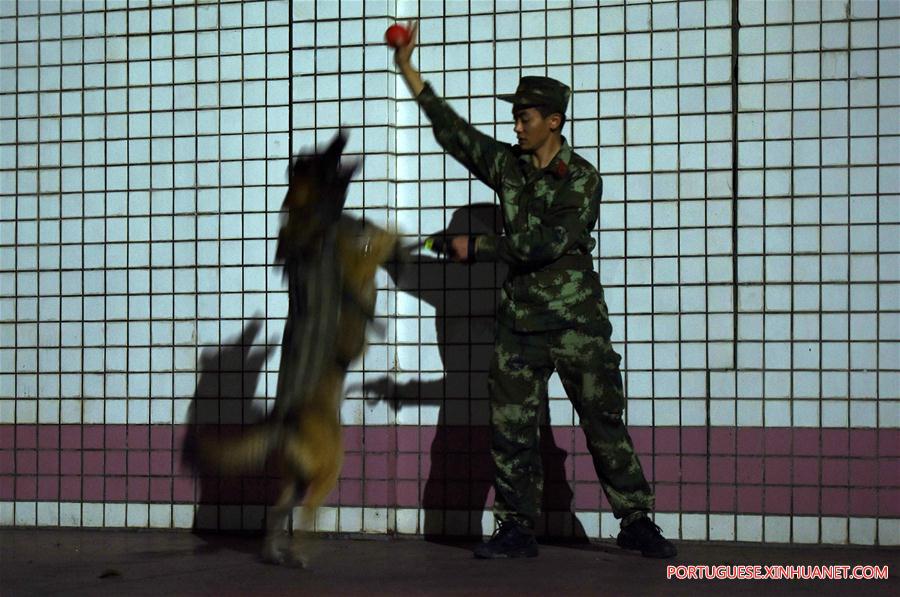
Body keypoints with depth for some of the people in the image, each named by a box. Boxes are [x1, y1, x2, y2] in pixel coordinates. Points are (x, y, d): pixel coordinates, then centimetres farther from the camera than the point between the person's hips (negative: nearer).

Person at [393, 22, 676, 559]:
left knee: (605, 422, -2)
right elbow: (454, 131, 7)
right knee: (512, 427, 1)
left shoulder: (582, 179, -5)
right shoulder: (508, 165, 10)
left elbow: (547, 243, -16)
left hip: (577, 319, -4)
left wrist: (477, 248, -14)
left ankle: (636, 522, 6)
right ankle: (517, 530, 8)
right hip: (520, 318, 4)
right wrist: (409, 71, 1)